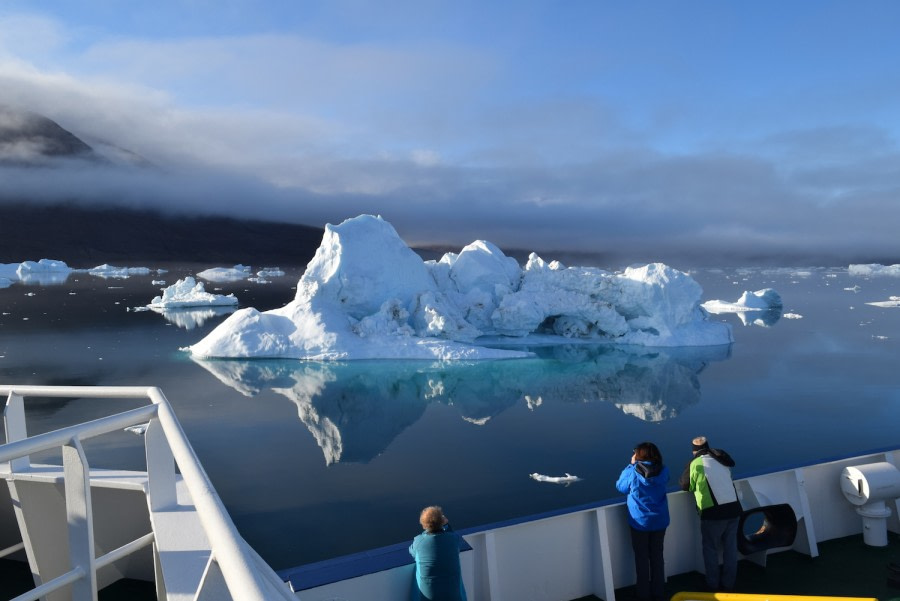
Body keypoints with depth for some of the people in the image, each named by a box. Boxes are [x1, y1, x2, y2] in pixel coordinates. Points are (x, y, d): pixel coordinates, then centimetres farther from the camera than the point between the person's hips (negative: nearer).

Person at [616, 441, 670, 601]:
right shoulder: (663, 471, -9)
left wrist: (631, 465, 3)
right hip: (659, 521, 3)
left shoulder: (632, 472, -17)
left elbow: (620, 487, 0)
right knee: (657, 557, 16)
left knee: (642, 559, 10)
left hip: (640, 522, -3)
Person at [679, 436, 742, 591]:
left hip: (713, 512, -5)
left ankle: (713, 585, 17)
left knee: (710, 549, 10)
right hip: (733, 509, 5)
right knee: (730, 548, 17)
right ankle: (728, 584, 25)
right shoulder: (721, 459, 10)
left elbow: (684, 486, 7)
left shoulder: (695, 464, -5)